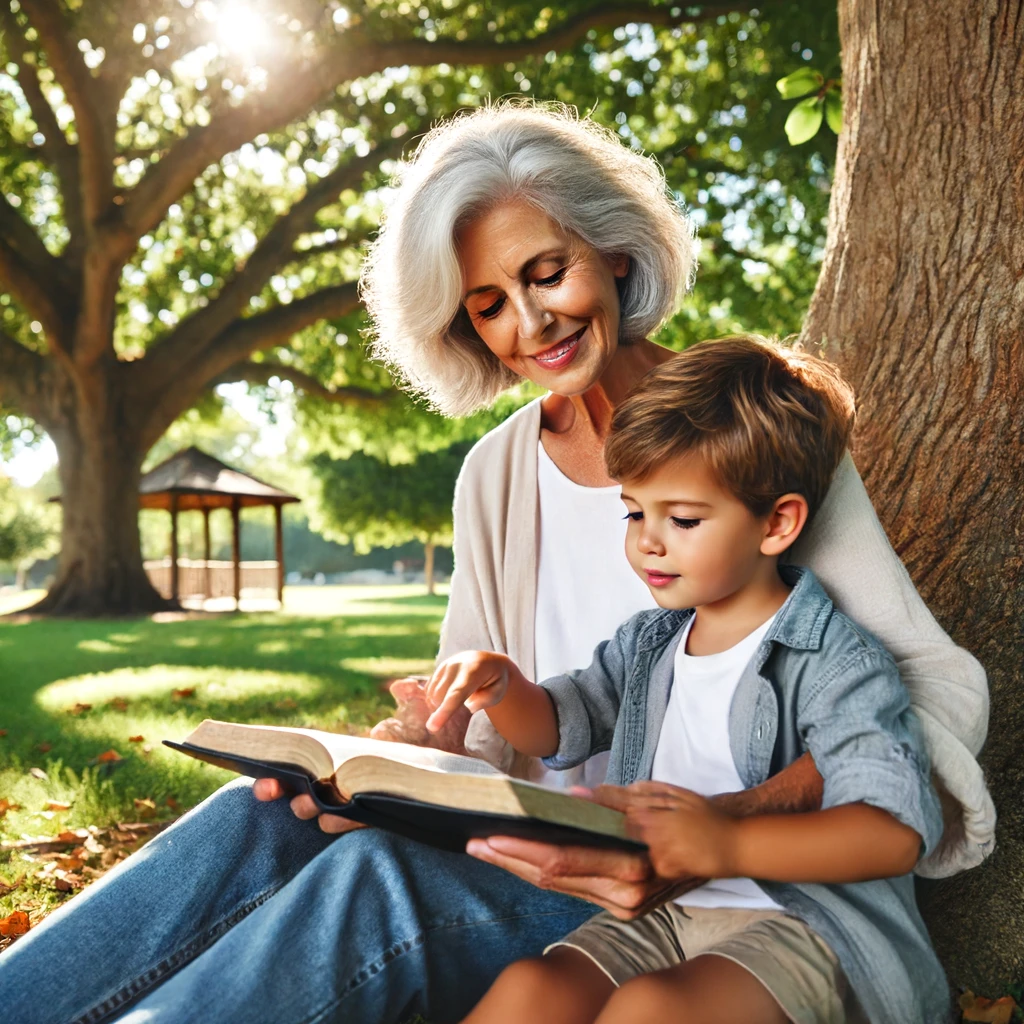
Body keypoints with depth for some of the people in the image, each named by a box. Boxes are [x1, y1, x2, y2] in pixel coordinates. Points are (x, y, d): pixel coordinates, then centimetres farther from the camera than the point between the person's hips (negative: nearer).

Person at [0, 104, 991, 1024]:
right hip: (546, 853, 4)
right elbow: (483, 729, 11)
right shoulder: (493, 478, 10)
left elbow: (939, 680, -13)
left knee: (379, 876, -30)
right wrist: (413, 748, -14)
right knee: (268, 817, -23)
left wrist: (727, 825, -31)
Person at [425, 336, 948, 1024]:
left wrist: (734, 844, -34)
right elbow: (558, 727, 23)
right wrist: (500, 687, -1)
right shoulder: (646, 644, 12)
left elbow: (898, 830, -21)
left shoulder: (834, 661, -11)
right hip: (666, 913, 6)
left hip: (805, 922, -6)